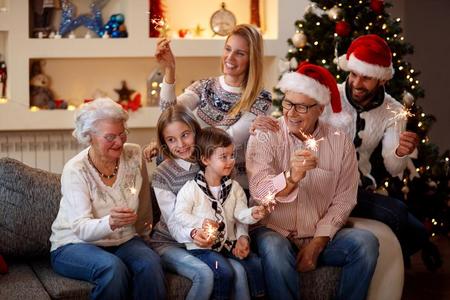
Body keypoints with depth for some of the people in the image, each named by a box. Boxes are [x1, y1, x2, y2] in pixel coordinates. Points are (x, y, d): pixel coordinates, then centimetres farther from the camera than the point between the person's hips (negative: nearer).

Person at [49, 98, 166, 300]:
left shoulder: (134, 155, -4)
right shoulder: (75, 170, -16)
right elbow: (82, 229, -25)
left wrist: (144, 231, 25)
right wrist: (110, 223, -45)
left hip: (125, 241, 4)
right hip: (75, 244, -4)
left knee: (150, 264, -28)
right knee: (112, 267, -35)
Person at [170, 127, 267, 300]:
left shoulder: (234, 187, 9)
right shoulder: (191, 189, -7)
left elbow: (240, 213, 0)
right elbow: (180, 215, -11)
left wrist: (252, 214, -22)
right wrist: (201, 223, -25)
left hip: (230, 242, 5)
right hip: (203, 246, -5)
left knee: (255, 264, -14)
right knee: (227, 271, -26)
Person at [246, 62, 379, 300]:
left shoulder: (340, 143, 3)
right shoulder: (265, 136, -3)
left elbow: (343, 200, 1)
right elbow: (258, 191, -16)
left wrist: (318, 242, -11)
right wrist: (290, 177, -37)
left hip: (321, 236, 3)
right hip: (274, 231, -2)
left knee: (365, 242, -23)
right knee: (274, 249, -36)